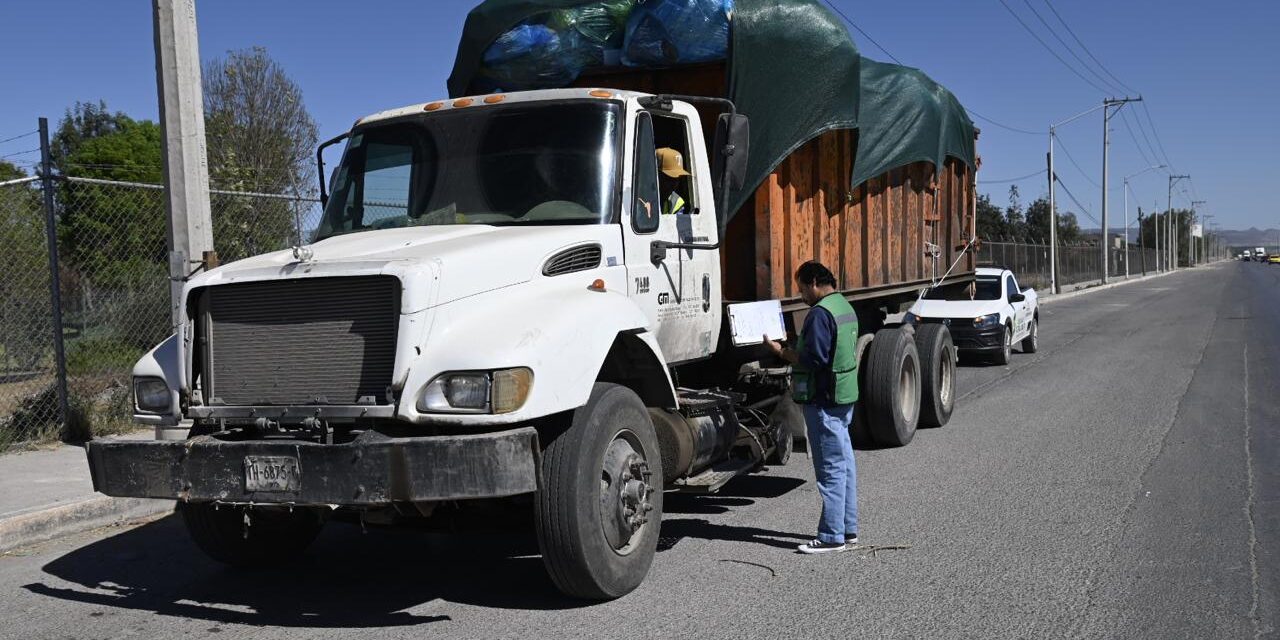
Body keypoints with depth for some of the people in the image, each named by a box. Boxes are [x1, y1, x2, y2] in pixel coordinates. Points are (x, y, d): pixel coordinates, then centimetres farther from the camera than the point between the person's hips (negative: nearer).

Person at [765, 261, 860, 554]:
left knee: (830, 469, -5)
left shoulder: (820, 313, -18)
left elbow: (814, 359, -23)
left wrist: (781, 352, -12)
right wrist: (792, 350, 16)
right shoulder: (845, 307, 14)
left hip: (824, 401, -10)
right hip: (844, 397, 10)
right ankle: (848, 529, 22)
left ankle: (832, 537, -1)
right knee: (844, 464, 14)